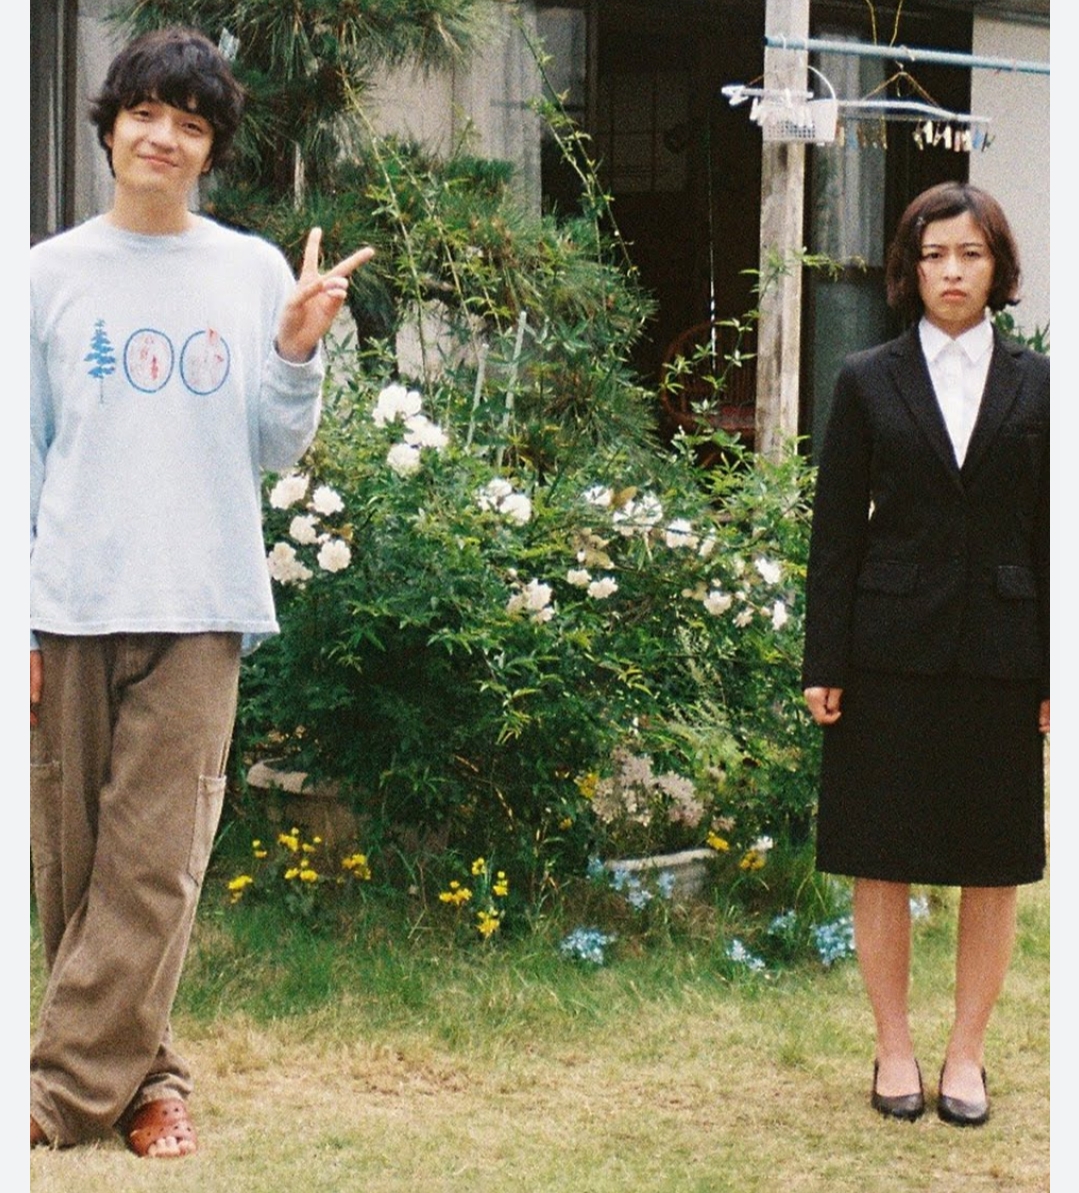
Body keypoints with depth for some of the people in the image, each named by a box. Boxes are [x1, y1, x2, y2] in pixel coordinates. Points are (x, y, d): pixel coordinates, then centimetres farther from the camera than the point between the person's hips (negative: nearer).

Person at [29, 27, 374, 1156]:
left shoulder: (254, 273, 8)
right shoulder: (50, 273, 7)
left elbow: (271, 452, 9)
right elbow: (23, 456, 7)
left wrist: (297, 354, -9)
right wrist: (15, 621, 2)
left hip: (198, 607, 0)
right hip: (69, 604, 1)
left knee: (156, 860, -7)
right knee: (73, 857, 1)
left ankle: (71, 1083, -1)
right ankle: (142, 1076, 12)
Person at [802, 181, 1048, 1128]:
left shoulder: (1036, 386, 5)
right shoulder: (869, 383, 4)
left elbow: (1051, 533, 4)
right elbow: (835, 531, 3)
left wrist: (1055, 674, -1)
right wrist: (823, 662, -3)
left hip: (1001, 652, 1)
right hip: (893, 650, 0)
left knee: (993, 868, 6)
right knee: (882, 863, 4)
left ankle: (967, 1053, 19)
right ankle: (894, 1049, 18)